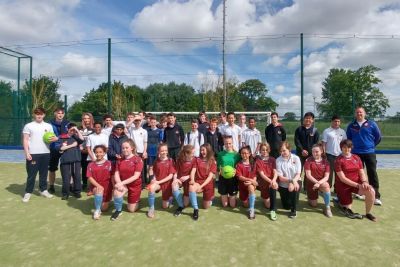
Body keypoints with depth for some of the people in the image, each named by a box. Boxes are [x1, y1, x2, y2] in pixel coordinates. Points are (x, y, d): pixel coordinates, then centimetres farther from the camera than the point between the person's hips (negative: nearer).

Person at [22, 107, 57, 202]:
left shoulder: (48, 126, 10)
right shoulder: (28, 126, 1)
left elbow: (52, 137, 12)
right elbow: (25, 140, -2)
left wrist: (54, 139, -13)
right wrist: (27, 153, -10)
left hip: (45, 153, 3)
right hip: (33, 154, -3)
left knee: (44, 173, 12)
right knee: (31, 174, 1)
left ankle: (43, 190, 23)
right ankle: (28, 192, 13)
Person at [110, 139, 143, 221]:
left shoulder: (138, 159, -15)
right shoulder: (120, 160, 0)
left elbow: (136, 176, -20)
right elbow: (116, 174, -5)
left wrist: (122, 183, -26)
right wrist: (119, 184, -25)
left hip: (135, 185, -3)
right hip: (122, 184, 3)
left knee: (131, 209, 5)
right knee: (116, 192, -33)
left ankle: (135, 201, 40)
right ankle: (118, 210, -6)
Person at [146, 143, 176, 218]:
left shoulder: (170, 161, -9)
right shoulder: (157, 161, -1)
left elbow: (171, 176, -13)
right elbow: (155, 174, 8)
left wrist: (159, 182, -19)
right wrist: (154, 179, -14)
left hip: (167, 183, -1)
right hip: (157, 182, 1)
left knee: (165, 206, 5)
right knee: (151, 188, -36)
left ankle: (169, 197, 40)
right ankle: (151, 209, -19)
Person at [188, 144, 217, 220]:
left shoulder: (213, 162, -1)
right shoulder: (197, 160, 5)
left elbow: (210, 176, -9)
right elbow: (193, 171, -5)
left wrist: (201, 186, -20)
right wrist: (192, 180, -26)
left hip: (207, 184, -1)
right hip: (198, 182, 1)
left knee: (206, 207, 6)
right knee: (191, 187, -36)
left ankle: (210, 198, 41)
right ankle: (196, 209, -22)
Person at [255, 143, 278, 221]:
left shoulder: (272, 159, 6)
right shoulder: (258, 160, -2)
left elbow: (275, 172, -6)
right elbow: (261, 174, -12)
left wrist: (273, 180, -27)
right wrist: (270, 181, -27)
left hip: (272, 180, 2)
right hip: (263, 181, -2)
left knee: (273, 187, -35)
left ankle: (273, 210, -21)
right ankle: (264, 197, 12)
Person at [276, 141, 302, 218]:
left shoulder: (296, 158, -8)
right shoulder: (278, 160, -10)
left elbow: (298, 174, -11)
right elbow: (280, 177, -13)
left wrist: (293, 182, -29)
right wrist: (290, 180, -29)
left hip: (295, 182, 0)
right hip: (284, 185, 0)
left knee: (294, 187, -36)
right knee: (287, 206, 0)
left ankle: (294, 210, -15)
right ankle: (286, 197, 36)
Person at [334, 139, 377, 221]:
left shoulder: (356, 158, 2)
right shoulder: (338, 160, -13)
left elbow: (362, 173, 1)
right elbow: (342, 178, -17)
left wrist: (364, 182, -20)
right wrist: (358, 185, -22)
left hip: (357, 183, 4)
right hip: (344, 186, -3)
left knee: (371, 191, -26)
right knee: (347, 208, 2)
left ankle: (368, 213, -5)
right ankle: (340, 202, 38)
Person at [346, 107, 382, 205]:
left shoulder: (371, 124, -1)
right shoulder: (351, 125, 3)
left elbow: (378, 136, 7)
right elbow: (348, 137, 15)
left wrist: (371, 145, 8)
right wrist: (352, 146, 9)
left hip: (369, 152, -1)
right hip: (356, 153, 2)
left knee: (372, 174, -2)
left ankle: (376, 196, 3)